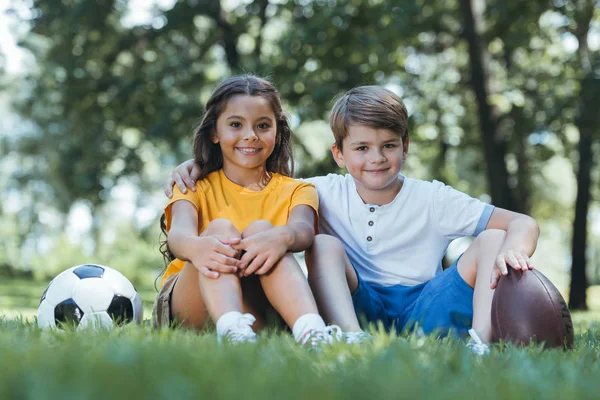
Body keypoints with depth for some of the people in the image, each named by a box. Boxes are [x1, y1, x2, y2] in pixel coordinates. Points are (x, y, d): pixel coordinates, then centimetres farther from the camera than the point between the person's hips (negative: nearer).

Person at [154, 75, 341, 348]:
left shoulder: (295, 191, 13)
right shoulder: (196, 189, 12)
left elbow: (304, 229, -12)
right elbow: (178, 233, -12)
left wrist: (282, 237, -39)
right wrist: (196, 247, -39)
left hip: (258, 311, 0)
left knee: (261, 229, -23)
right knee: (220, 228, -23)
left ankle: (311, 331, -47)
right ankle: (231, 330, -52)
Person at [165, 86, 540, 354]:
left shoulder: (431, 199, 2)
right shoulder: (328, 193, 7)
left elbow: (523, 223, -2)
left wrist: (513, 250, -26)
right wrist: (198, 162, 1)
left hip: (421, 309, 0)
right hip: (357, 307, 1)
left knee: (493, 241, -14)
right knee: (324, 245, -19)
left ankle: (480, 343, -39)